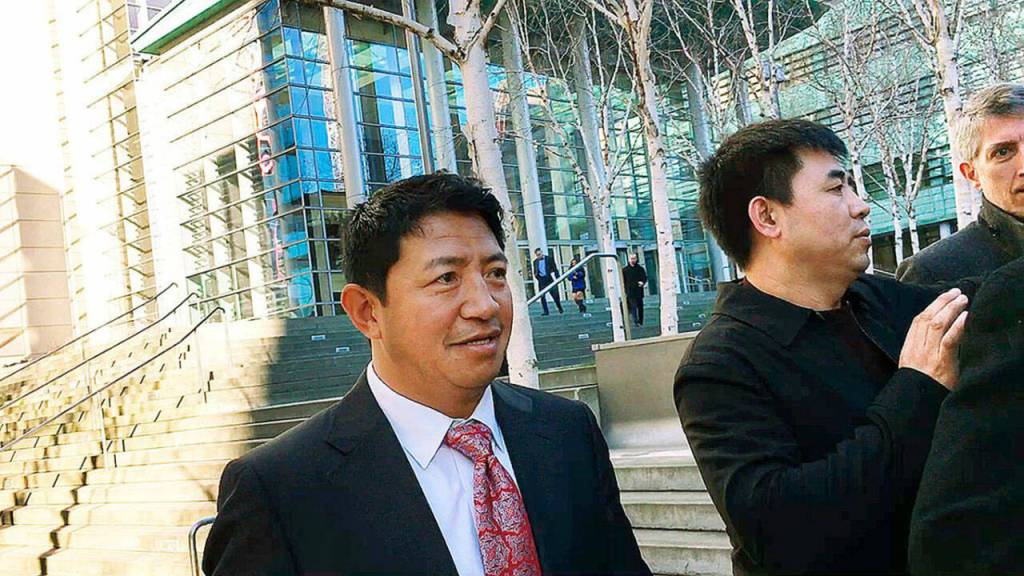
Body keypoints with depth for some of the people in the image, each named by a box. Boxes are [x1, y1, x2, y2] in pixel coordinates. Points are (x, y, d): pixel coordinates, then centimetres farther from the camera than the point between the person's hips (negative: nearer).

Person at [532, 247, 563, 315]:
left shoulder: (549, 258, 2)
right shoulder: (535, 261, 10)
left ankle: (559, 308, 18)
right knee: (542, 296, -3)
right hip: (541, 281, 2)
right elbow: (535, 272, 17)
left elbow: (555, 269, 2)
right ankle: (545, 311, 3)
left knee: (555, 295, -2)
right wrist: (535, 274, -6)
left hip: (549, 280, -2)